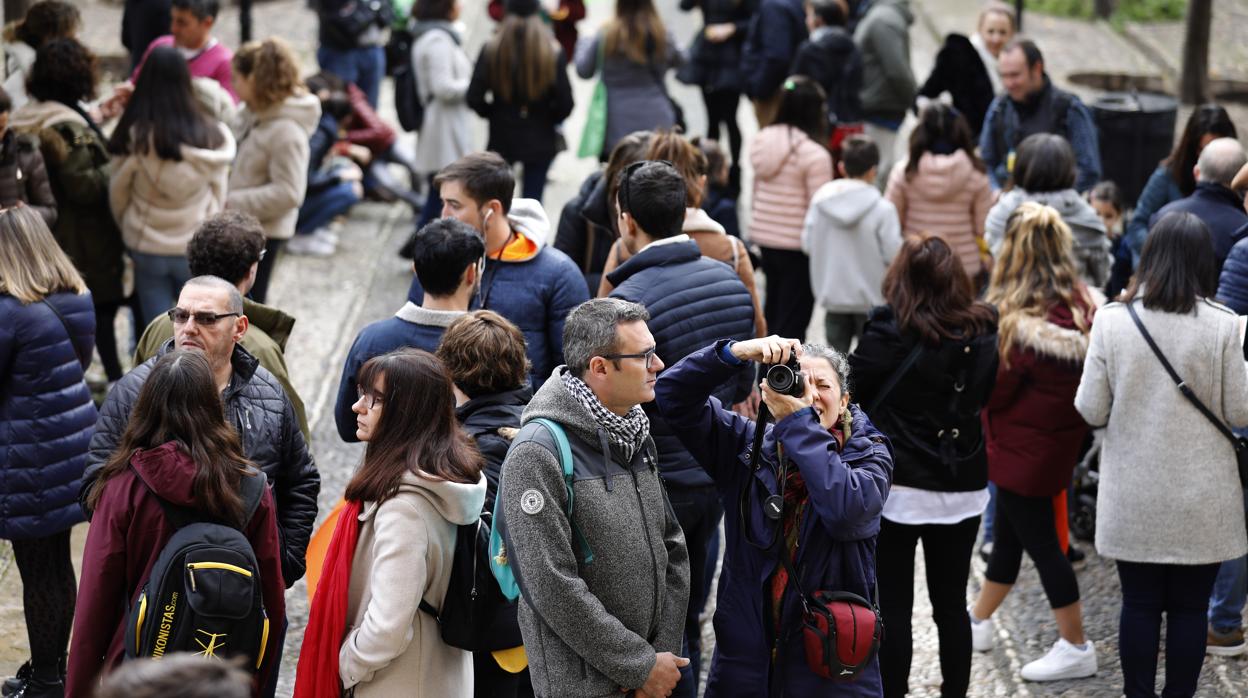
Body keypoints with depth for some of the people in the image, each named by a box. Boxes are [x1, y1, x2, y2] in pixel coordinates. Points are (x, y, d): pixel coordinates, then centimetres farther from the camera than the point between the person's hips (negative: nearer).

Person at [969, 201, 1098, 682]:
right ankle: (979, 621, 38)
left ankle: (1076, 648, 9)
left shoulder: (1020, 322, -26)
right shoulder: (1081, 305, -3)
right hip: (1060, 439, 8)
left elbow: (992, 390, -17)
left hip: (1023, 445, -8)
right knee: (1008, 533, 22)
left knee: (1039, 540, 3)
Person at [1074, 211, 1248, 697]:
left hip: (1134, 500, 1)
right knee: (1189, 609, 9)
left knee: (1139, 605, 12)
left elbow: (1090, 411, -5)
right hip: (1201, 501, -1)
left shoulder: (1112, 320, -8)